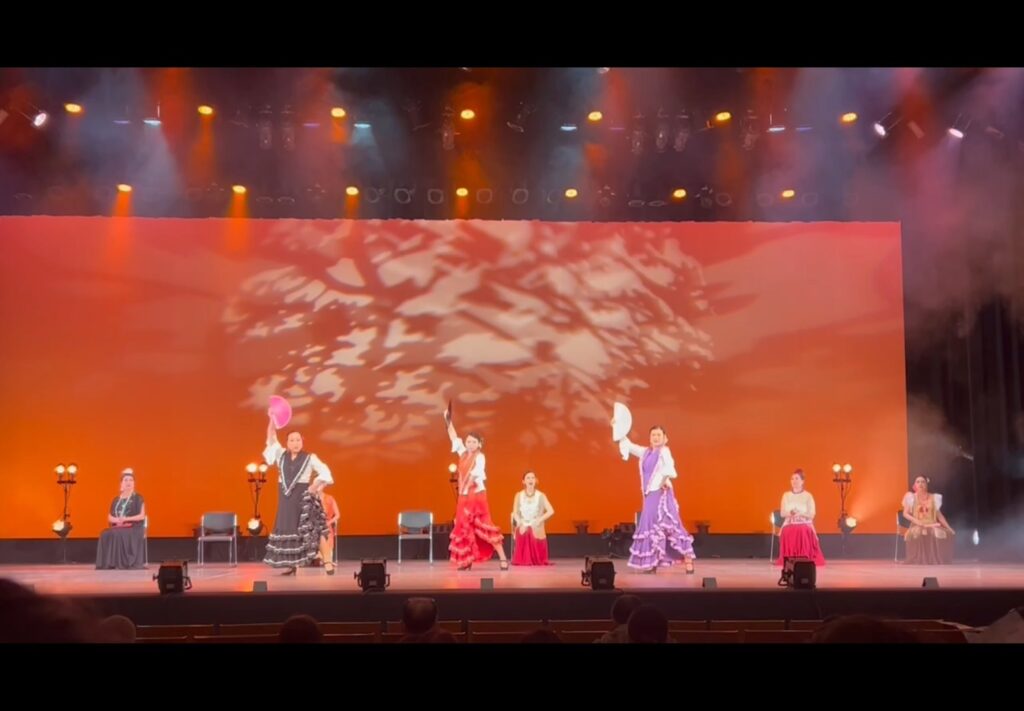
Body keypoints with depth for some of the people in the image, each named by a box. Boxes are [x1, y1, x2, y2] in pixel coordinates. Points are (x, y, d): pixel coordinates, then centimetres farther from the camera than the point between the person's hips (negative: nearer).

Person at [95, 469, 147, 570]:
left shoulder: (138, 498, 3)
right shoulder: (116, 499, 17)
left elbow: (142, 516, -5)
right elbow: (109, 517, 15)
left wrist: (126, 519, -17)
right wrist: (117, 520, -9)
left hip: (134, 528, -5)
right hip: (118, 527, 5)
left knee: (117, 534, -34)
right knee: (105, 535, -26)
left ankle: (121, 563, -30)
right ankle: (110, 563, -23)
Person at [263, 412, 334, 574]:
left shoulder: (309, 458, -2)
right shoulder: (281, 455, 8)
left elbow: (324, 472, -3)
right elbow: (271, 439, 9)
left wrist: (316, 485, -16)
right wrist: (272, 420, -2)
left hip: (304, 498, -4)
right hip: (286, 499, 4)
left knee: (313, 529, -10)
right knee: (287, 529, 6)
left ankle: (327, 562, -12)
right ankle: (292, 565, 15)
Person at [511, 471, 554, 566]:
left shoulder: (540, 495, -3)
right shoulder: (519, 495, 2)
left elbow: (551, 511, -7)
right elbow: (515, 512, 4)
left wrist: (539, 520, -14)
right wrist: (520, 523, -13)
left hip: (536, 530, -1)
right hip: (522, 529, 1)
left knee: (538, 557, -5)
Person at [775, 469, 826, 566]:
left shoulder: (808, 496, 4)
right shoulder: (786, 495, 11)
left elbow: (811, 514, -2)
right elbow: (782, 513, 6)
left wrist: (800, 513, -20)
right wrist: (791, 513, -16)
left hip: (805, 526, -2)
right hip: (789, 526, 2)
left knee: (803, 533, -35)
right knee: (788, 533, -32)